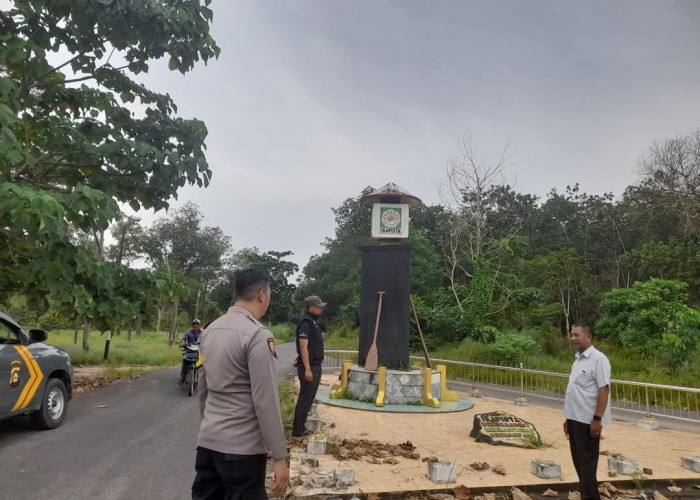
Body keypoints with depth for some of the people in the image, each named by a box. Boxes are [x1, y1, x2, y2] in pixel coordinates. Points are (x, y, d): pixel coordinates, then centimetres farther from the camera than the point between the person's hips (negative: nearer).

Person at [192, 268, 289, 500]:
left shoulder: (211, 330, 7)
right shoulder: (257, 335, -17)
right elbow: (266, 402, -19)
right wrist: (279, 457, -14)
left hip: (207, 441, 7)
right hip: (242, 448, -7)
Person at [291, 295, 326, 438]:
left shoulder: (313, 322, 14)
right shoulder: (306, 323, -16)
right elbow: (303, 347, -22)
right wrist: (307, 369, -25)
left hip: (315, 366, 10)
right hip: (309, 367, -10)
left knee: (309, 398, 17)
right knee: (305, 399, -4)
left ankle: (301, 425, 28)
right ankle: (297, 431, 3)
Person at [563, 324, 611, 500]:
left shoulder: (598, 359, -13)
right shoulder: (578, 359, 13)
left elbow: (604, 390, -18)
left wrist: (597, 419, -22)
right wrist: (568, 417, 18)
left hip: (588, 420, -9)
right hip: (575, 419, 9)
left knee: (587, 462, -1)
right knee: (579, 461, 15)